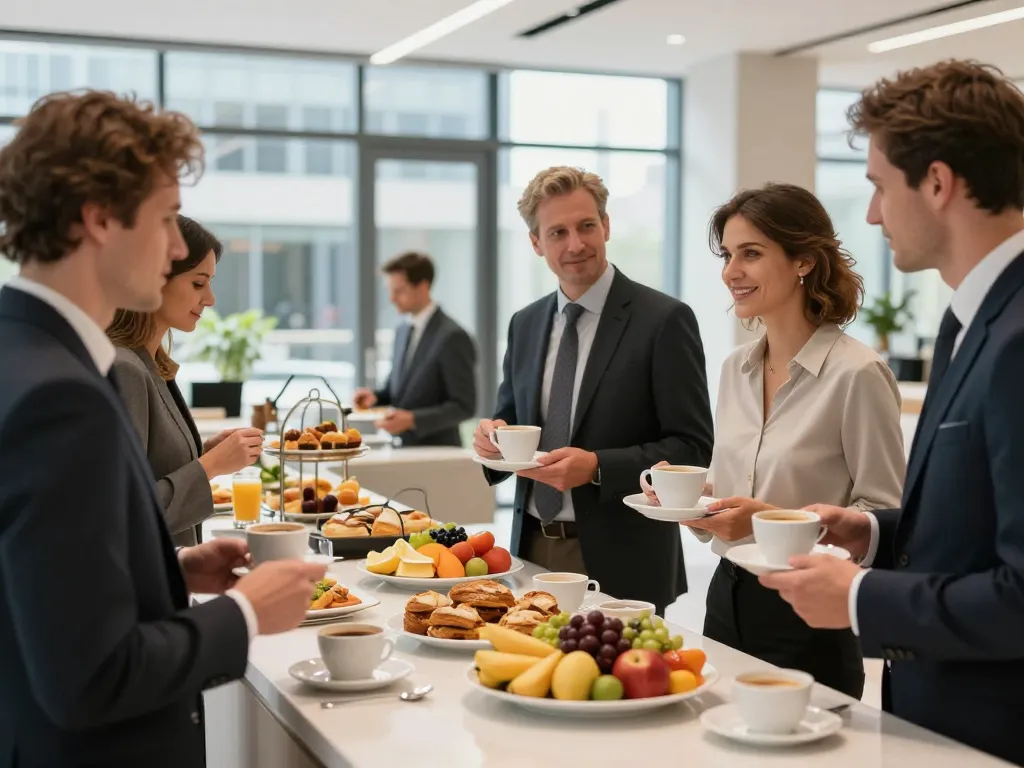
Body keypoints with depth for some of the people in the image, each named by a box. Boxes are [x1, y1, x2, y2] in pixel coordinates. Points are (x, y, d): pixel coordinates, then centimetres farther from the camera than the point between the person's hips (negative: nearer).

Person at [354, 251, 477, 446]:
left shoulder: (452, 337, -15)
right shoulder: (403, 331, 11)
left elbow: (464, 406, -16)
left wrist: (413, 420, -24)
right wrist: (376, 396, 0)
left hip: (436, 451, -7)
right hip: (403, 449, 7)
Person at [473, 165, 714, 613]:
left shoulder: (664, 320, -10)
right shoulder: (524, 325, 9)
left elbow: (693, 449, -11)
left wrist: (597, 467, -22)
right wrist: (494, 436, -6)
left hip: (620, 560, -5)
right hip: (533, 549, 5)